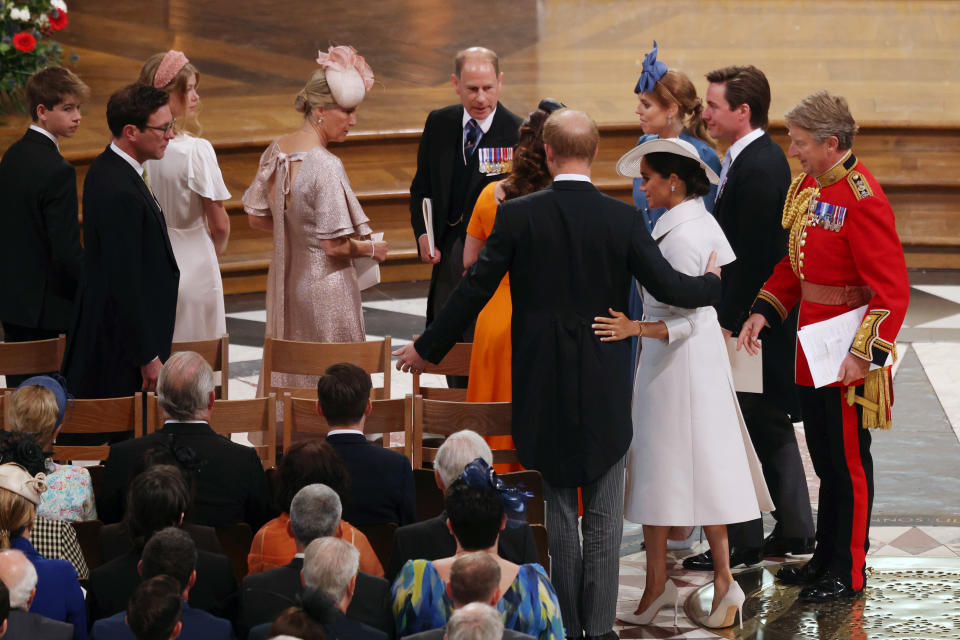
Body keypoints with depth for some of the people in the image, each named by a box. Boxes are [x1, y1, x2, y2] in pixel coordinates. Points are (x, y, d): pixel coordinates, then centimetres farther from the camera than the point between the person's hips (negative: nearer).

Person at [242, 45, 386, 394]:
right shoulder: (325, 166, -23)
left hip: (284, 283, 8)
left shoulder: (275, 151, 0)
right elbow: (336, 246, -22)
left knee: (287, 375, 17)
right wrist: (371, 249, -4)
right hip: (323, 287, -8)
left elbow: (256, 218, 10)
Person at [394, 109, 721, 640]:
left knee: (560, 509, 10)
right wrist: (713, 284, 17)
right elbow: (667, 286, -6)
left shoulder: (516, 216, -9)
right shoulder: (621, 218, -8)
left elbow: (474, 290, -5)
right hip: (605, 390, 0)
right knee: (605, 512, 8)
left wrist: (427, 348, 9)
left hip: (545, 386, 0)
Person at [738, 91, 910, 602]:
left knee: (847, 461, 3)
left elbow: (892, 289, -22)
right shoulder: (809, 186, 7)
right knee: (824, 457, 18)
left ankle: (848, 574, 14)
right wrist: (763, 312, 6)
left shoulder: (862, 200, -21)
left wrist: (865, 353, -25)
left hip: (846, 356, -9)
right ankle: (826, 559, 30)